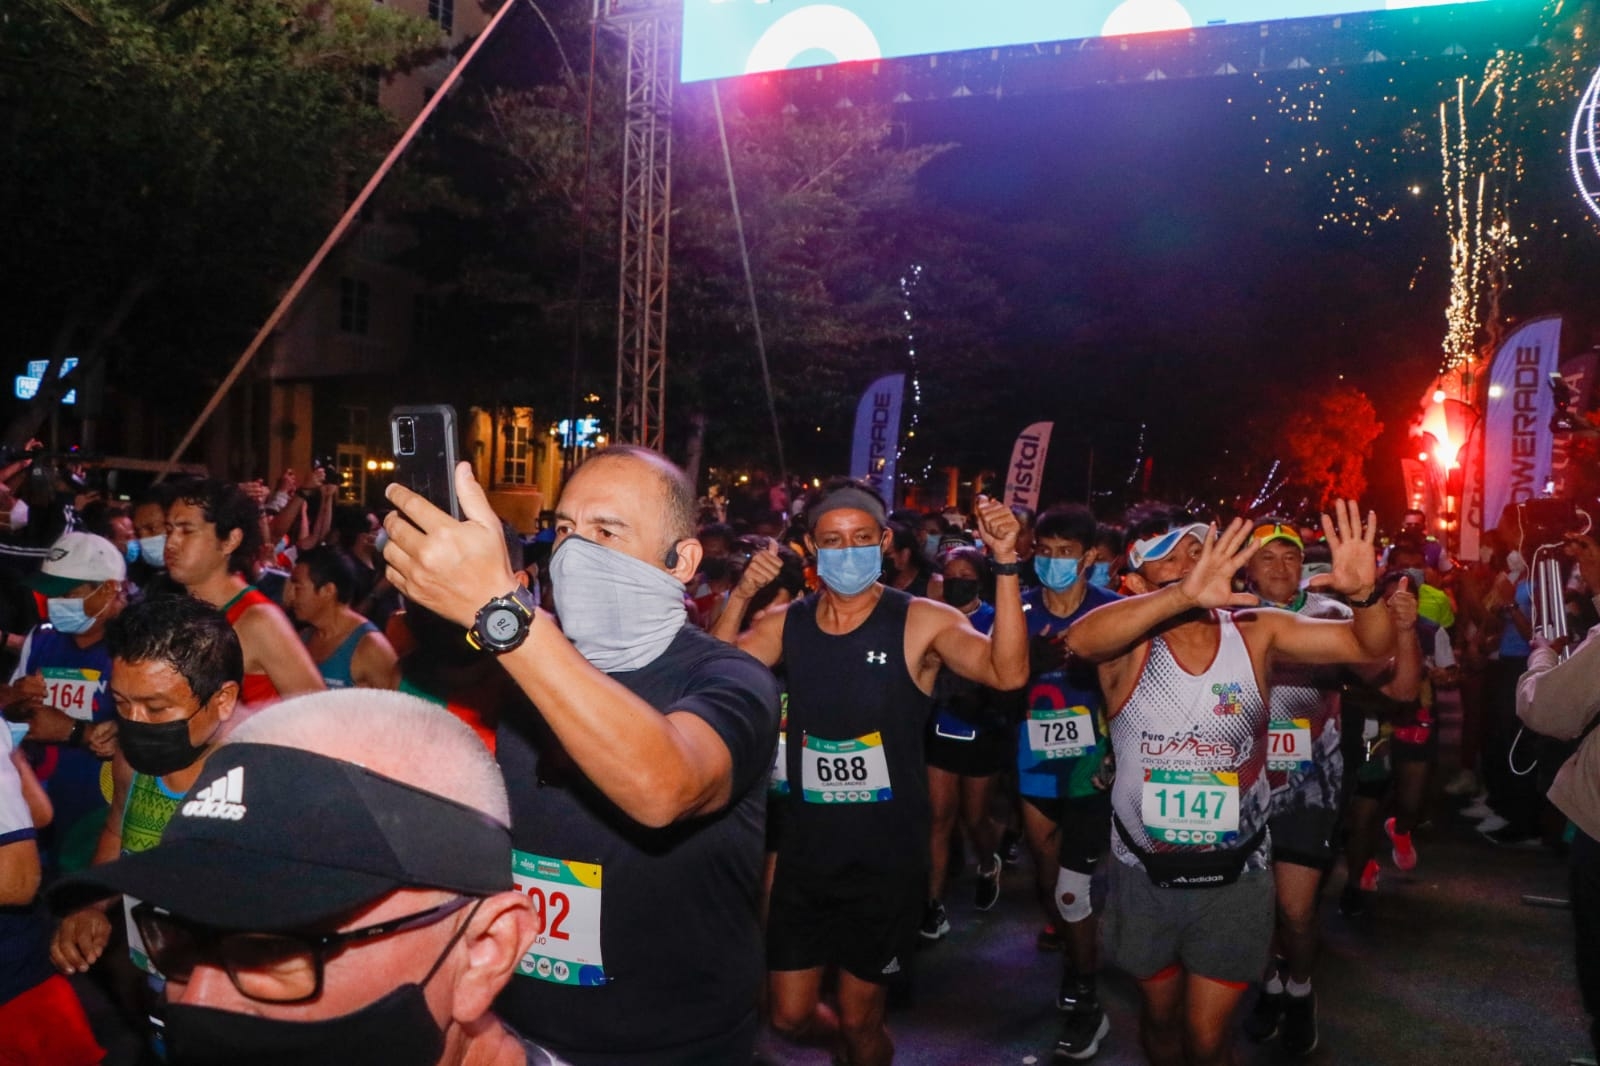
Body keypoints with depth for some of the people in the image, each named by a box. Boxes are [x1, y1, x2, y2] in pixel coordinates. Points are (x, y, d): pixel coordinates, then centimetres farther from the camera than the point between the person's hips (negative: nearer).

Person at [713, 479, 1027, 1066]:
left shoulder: (921, 621, -13)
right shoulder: (786, 624, -1)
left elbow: (1007, 672, -28)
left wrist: (1005, 563, -37)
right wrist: (741, 596, -23)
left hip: (886, 859, -3)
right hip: (804, 852, 4)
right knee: (790, 1018, 16)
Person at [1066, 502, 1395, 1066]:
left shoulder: (1255, 631, -8)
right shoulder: (1131, 643, -15)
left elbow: (1370, 646, -12)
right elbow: (1081, 639, -38)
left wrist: (1364, 594, -35)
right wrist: (1185, 594, -52)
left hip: (1234, 876, 0)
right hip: (1145, 874, 0)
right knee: (1160, 1015, 21)